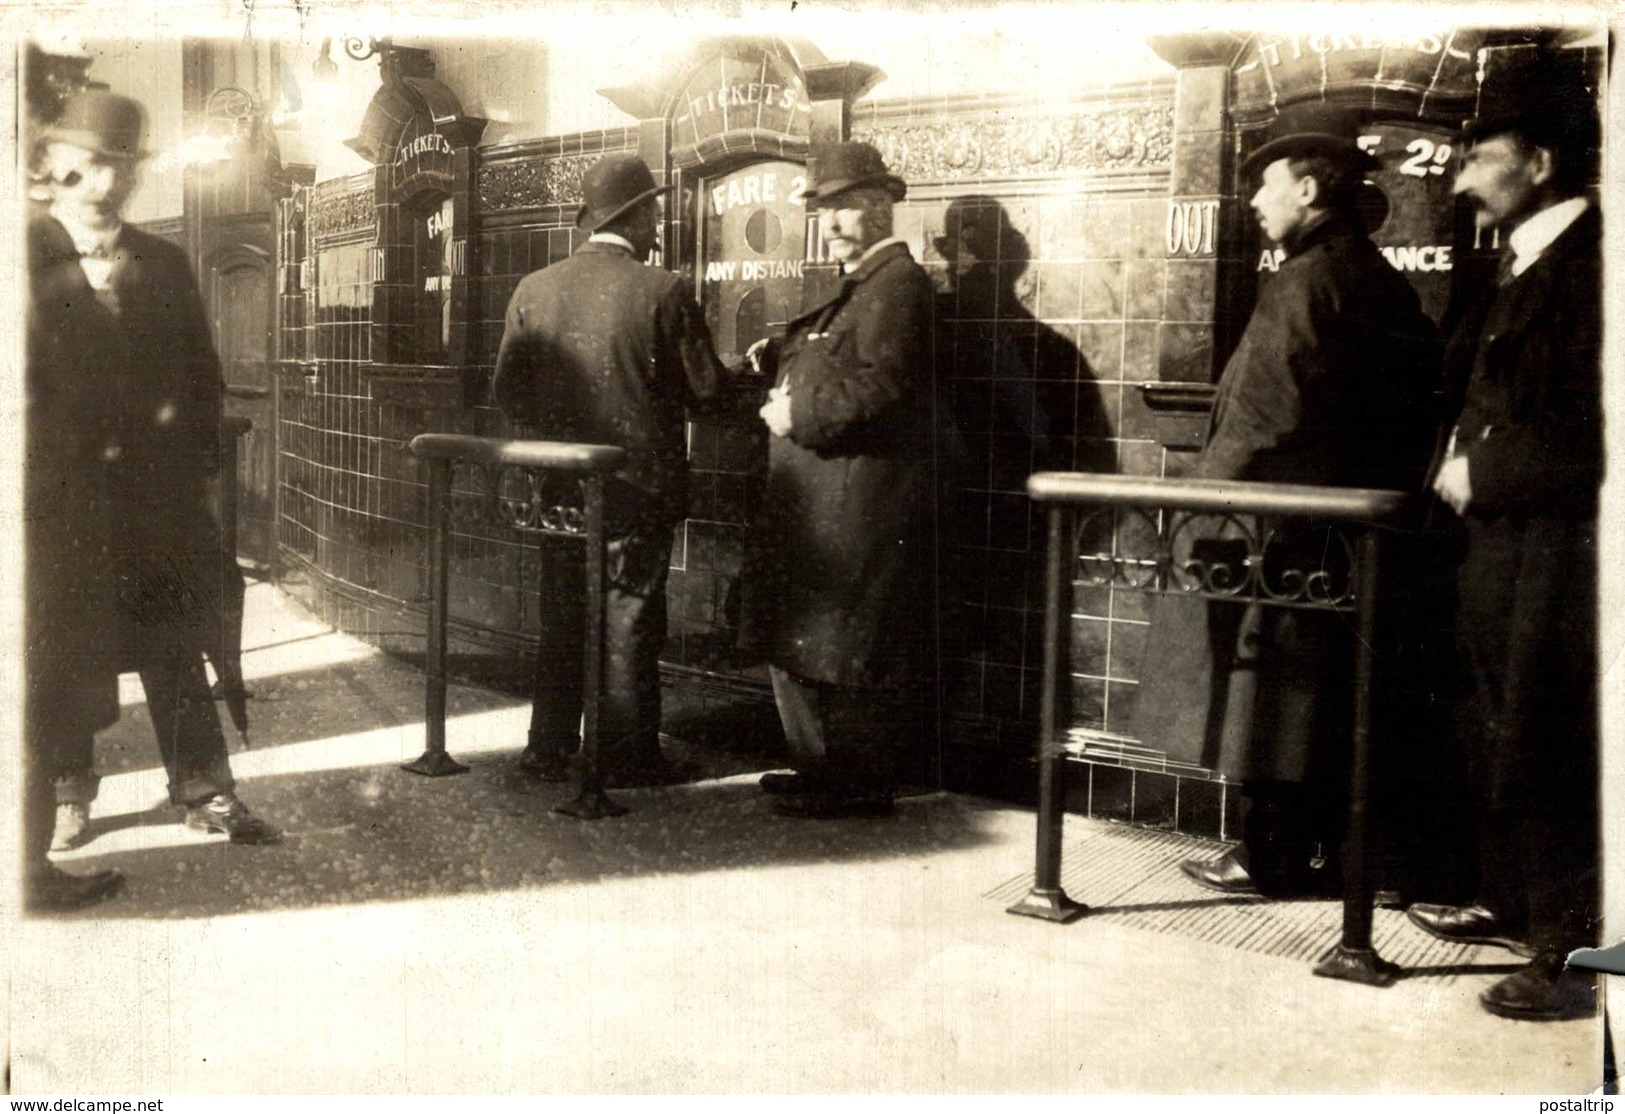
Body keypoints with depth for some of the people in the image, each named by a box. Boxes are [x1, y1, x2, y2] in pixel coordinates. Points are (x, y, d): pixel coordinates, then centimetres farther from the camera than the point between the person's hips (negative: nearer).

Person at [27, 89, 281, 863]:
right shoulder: (26, 258, 0)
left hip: (160, 489, 3)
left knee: (176, 647, 7)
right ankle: (68, 792, 20)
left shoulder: (165, 264, 12)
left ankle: (204, 792, 12)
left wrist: (195, 462, 4)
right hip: (63, 494, -3)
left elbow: (201, 373, 12)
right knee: (63, 650, 6)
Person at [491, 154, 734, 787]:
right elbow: (706, 389, -9)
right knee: (629, 623, 4)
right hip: (639, 485, -4)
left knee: (562, 617, 14)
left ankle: (549, 748, 20)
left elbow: (508, 390, 2)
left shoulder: (534, 289, -1)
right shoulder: (662, 292, -13)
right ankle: (627, 757, 10)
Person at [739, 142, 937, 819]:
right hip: (818, 498, 11)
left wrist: (799, 414, -16)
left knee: (844, 646, -3)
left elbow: (878, 383, -24)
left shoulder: (897, 282, -13)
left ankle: (860, 785, 8)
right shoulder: (857, 285, 19)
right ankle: (822, 767, 28)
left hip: (860, 502, -11)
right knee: (796, 637, 16)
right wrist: (779, 358, 4)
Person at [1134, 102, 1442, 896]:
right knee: (1330, 695, 14)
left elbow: (1262, 419, -19)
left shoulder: (1304, 282, -15)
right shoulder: (1383, 283, 12)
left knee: (1267, 690, 0)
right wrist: (1394, 488, 21)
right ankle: (1324, 850, 23)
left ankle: (1270, 856, 7)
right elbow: (1418, 402, 15)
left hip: (1283, 522, -9)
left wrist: (1200, 494, -10)